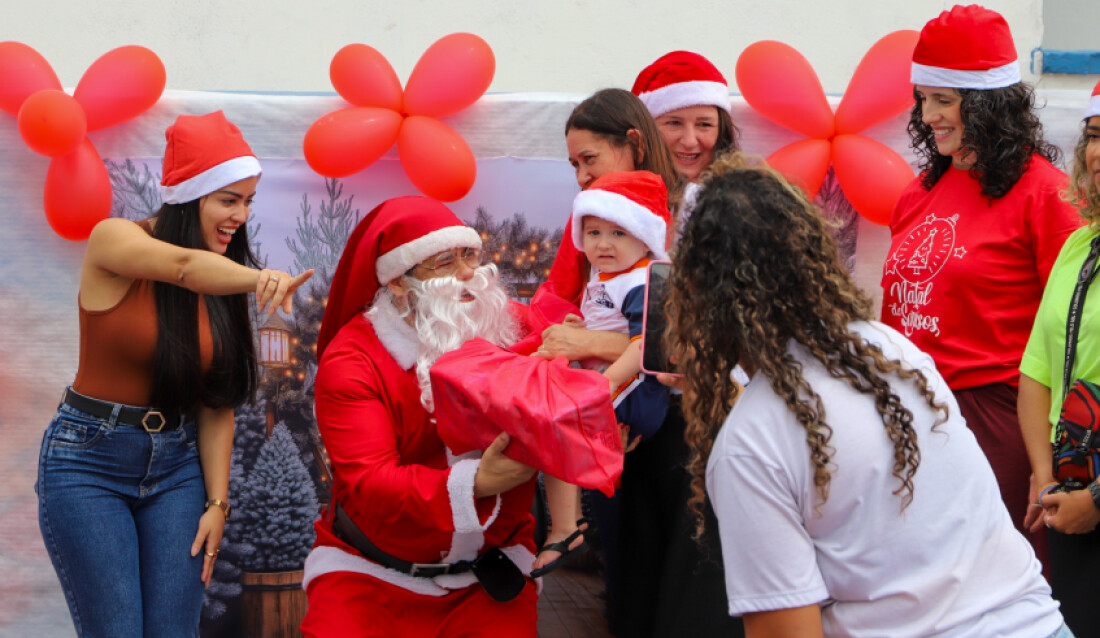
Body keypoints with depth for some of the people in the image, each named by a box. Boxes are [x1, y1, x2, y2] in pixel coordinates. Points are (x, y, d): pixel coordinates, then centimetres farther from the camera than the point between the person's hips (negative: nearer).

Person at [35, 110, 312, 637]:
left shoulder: (224, 281, 4)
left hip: (177, 465, 4)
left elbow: (217, 404, 2)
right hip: (90, 460, -4)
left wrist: (217, 501, -6)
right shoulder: (112, 240, -11)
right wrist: (259, 277, -52)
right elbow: (185, 267, -33)